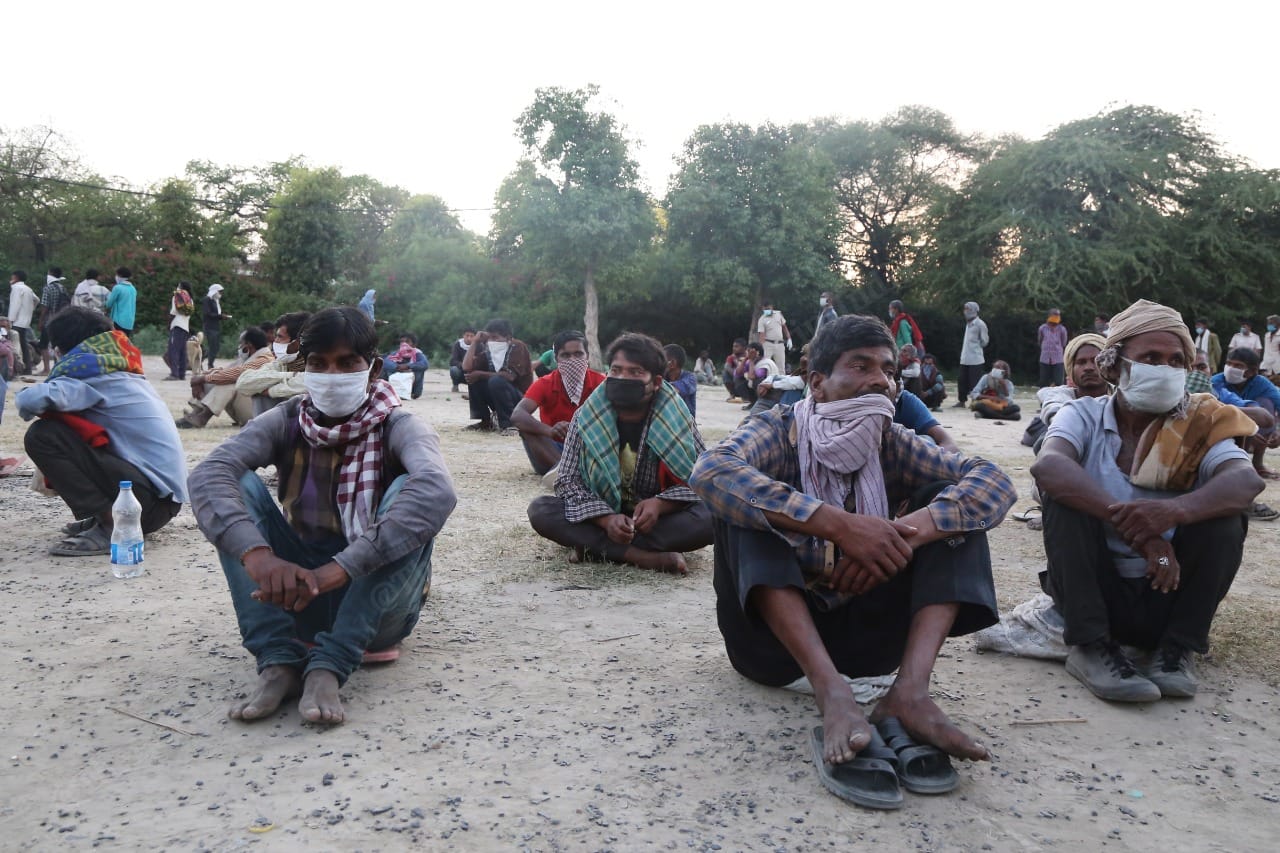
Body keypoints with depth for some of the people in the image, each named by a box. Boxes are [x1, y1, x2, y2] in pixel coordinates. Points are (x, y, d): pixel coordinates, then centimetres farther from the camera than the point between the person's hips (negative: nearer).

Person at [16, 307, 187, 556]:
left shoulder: (89, 370, -7)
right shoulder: (122, 371, 19)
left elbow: (40, 399, -24)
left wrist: (25, 397, -1)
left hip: (153, 497, -9)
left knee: (42, 435, -11)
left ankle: (109, 527, -13)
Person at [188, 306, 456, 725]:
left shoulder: (397, 427, -12)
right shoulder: (287, 422, -4)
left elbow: (437, 491, -36)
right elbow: (208, 475, -23)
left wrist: (340, 567, -45)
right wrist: (257, 554, -42)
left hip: (377, 600, -2)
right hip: (295, 590, 3)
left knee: (407, 494, -28)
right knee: (240, 485, -16)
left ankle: (329, 665, -32)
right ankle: (279, 661, -26)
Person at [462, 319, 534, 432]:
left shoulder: (518, 347, -14)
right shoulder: (488, 351, 3)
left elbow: (510, 376, -26)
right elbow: (466, 368, -10)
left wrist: (480, 375, -21)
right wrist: (475, 342, -10)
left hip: (521, 399, -7)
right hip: (498, 401, 7)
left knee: (496, 381, -32)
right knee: (472, 378, -9)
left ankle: (509, 423, -23)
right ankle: (485, 421, -2)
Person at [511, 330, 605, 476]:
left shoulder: (599, 381, -7)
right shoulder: (544, 384, -9)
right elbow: (517, 416, -25)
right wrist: (549, 431, -44)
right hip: (553, 451, 0)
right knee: (526, 428, -26)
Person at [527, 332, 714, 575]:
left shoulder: (677, 420, -7)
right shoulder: (586, 418, -6)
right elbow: (568, 482, -9)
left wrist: (659, 504, -26)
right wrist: (606, 519, -28)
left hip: (657, 519, 0)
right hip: (601, 518, 1)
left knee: (711, 519, -30)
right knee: (540, 510, -25)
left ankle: (595, 546, -27)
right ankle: (645, 556, -33)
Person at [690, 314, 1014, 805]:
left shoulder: (891, 445, 1)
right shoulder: (777, 432, -9)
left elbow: (996, 483, -11)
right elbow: (711, 472, -32)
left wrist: (905, 533, -30)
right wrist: (841, 526, -38)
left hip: (859, 631, 4)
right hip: (773, 632, -3)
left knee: (950, 507, -9)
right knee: (745, 499, -26)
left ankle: (910, 692, -28)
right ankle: (833, 695, -39)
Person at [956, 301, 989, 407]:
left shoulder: (980, 324, -9)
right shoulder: (968, 323, 16)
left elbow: (984, 341, -6)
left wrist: (976, 347, 4)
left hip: (975, 359, -8)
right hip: (965, 359, 8)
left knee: (975, 382, -6)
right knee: (962, 380, 9)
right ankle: (962, 401, 17)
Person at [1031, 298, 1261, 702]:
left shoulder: (1196, 424, -1)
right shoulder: (1084, 415, -5)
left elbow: (1247, 479, -23)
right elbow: (1047, 465, -28)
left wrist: (1175, 510, -43)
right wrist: (1128, 521, -40)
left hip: (1166, 594, 1)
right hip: (1093, 590, -1)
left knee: (1225, 512, -18)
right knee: (1066, 491, -23)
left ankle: (1178, 648, -11)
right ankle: (1091, 646, -22)